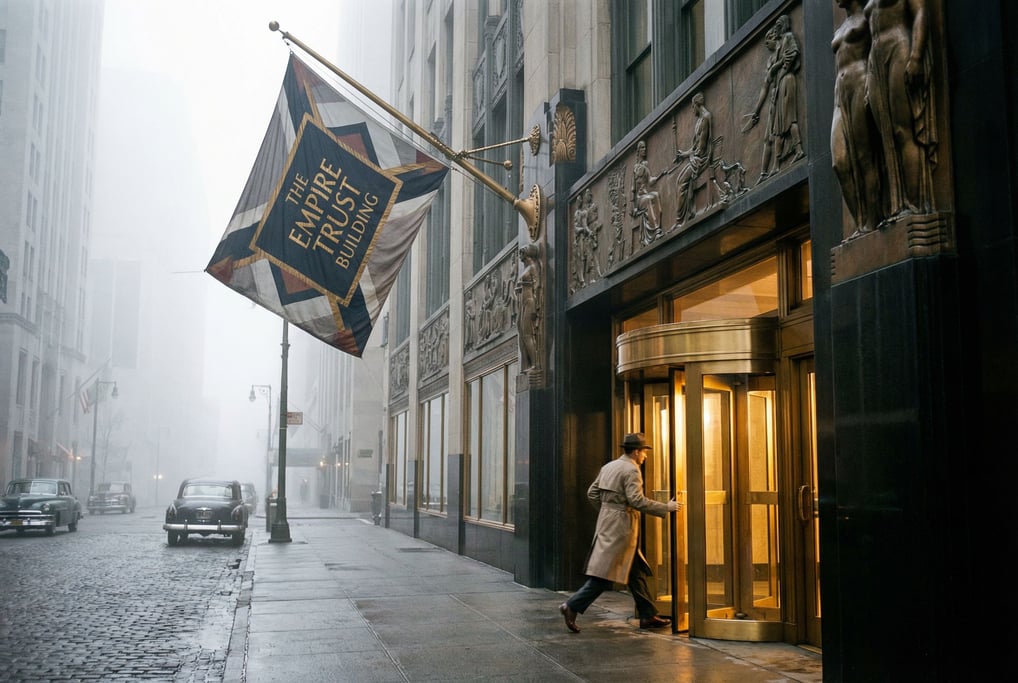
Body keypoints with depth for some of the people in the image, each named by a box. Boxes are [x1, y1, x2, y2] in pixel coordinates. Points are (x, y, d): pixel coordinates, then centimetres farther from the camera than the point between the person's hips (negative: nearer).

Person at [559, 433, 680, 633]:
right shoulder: (631, 470, -13)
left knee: (636, 571, 15)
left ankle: (648, 616, 19)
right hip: (620, 527, -10)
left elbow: (592, 493, 15)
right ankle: (572, 606, -7)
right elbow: (636, 500, -22)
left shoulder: (609, 467, 13)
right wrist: (666, 508, -16)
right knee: (605, 574, -7)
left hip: (607, 523, 10)